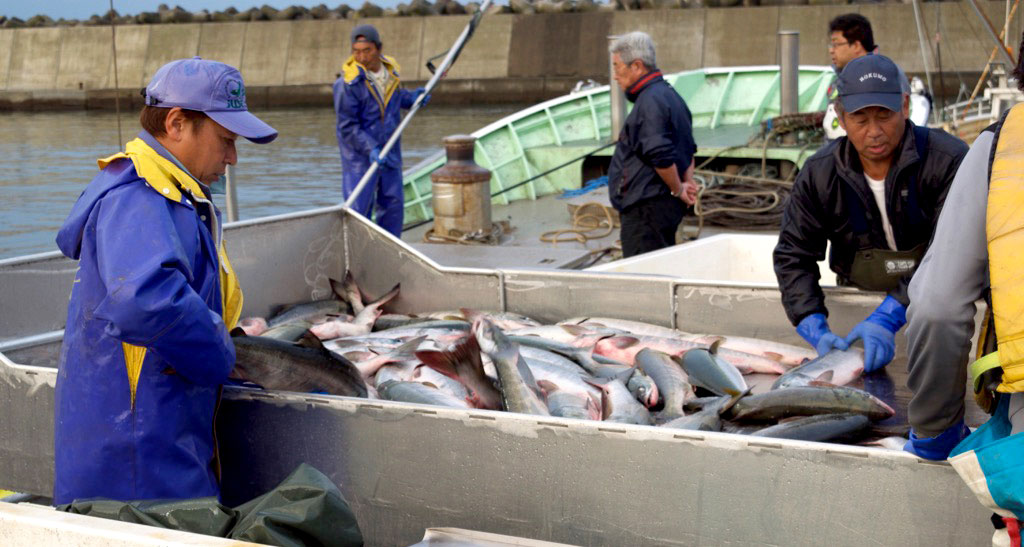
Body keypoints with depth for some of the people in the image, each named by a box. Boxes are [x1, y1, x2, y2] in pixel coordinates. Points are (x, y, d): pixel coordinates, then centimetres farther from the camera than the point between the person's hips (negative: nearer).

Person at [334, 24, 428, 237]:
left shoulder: (390, 70, 1)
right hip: (359, 155, -7)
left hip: (390, 151, 7)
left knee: (393, 204, 13)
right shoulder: (348, 83, -20)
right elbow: (347, 127, -19)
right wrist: (371, 149, -28)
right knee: (358, 207, -7)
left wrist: (411, 97, 4)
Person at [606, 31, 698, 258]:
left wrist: (678, 189, -12)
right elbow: (689, 148, 24)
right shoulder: (670, 95, 17)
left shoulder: (650, 102, -17)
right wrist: (688, 182, 12)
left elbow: (661, 157, -25)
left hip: (647, 207, -11)